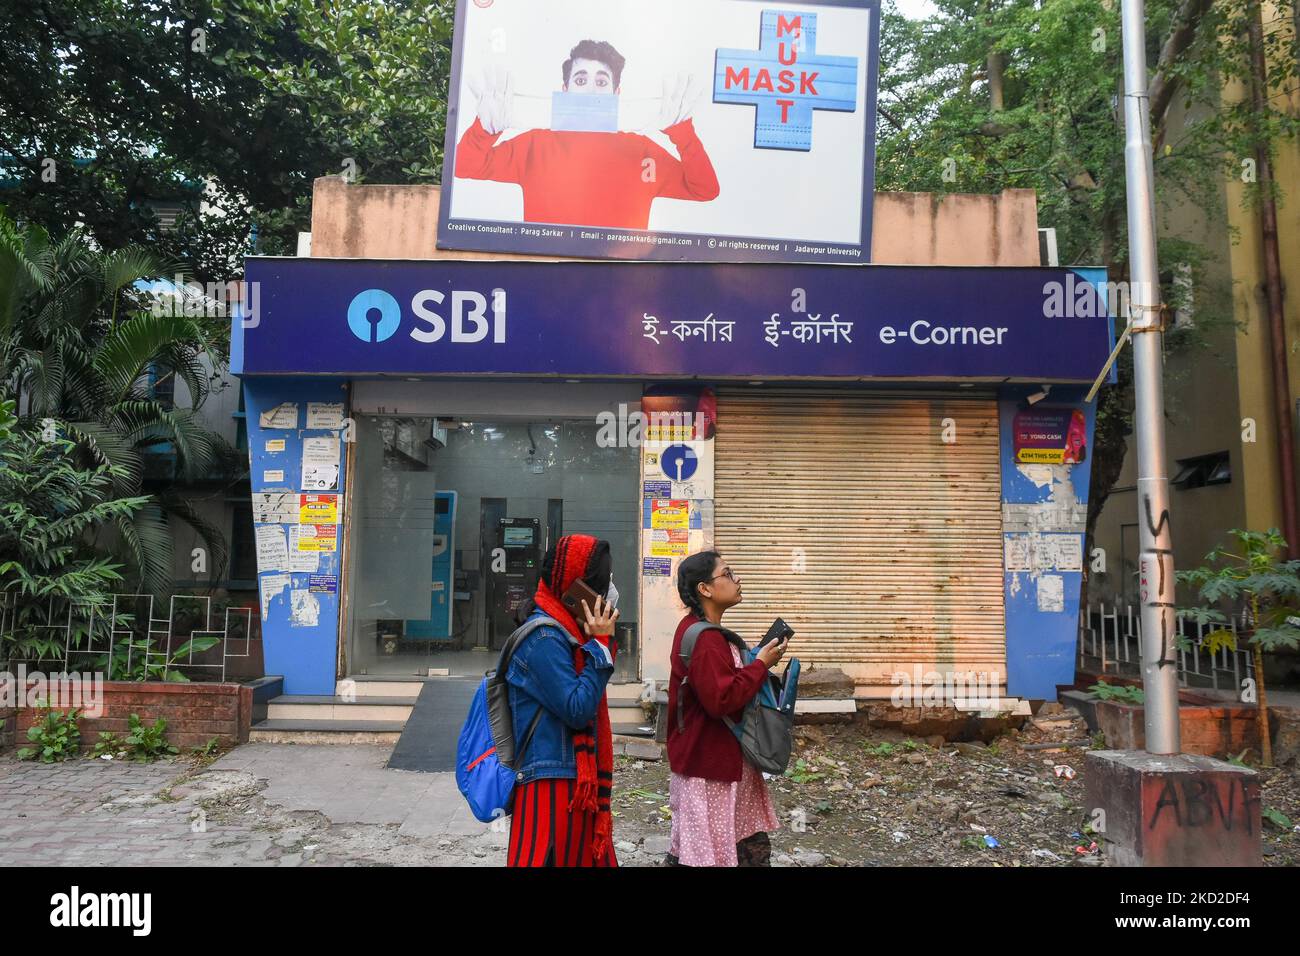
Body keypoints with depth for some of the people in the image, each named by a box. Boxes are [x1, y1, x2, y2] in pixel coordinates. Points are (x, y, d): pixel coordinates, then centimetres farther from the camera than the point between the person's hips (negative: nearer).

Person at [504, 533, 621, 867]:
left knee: (587, 855, 15)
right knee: (552, 856, 1)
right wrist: (601, 643, -19)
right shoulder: (544, 638, -19)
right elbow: (577, 710, -22)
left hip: (575, 777, 9)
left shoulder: (564, 630, 10)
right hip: (551, 784, -9)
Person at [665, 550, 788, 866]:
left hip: (721, 757, 10)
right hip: (707, 762, -10)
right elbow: (721, 699, -30)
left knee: (749, 843, 18)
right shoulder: (703, 640, -24)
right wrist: (761, 665, -20)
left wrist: (758, 660, 5)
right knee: (706, 851, 4)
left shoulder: (702, 630, 8)